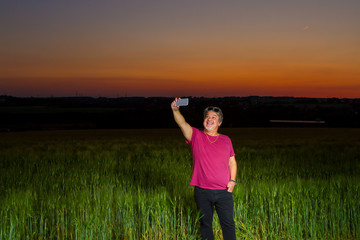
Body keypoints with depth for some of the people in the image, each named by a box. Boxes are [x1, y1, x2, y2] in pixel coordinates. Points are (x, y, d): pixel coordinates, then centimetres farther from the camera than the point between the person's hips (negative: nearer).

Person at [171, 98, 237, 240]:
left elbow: (232, 162, 15)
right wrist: (175, 110, -33)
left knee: (228, 224, 5)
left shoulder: (226, 140, 10)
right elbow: (182, 124, -15)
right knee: (205, 223, 10)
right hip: (202, 191, -1)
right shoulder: (196, 136, 2)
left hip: (224, 191, 1)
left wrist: (232, 180, 2)